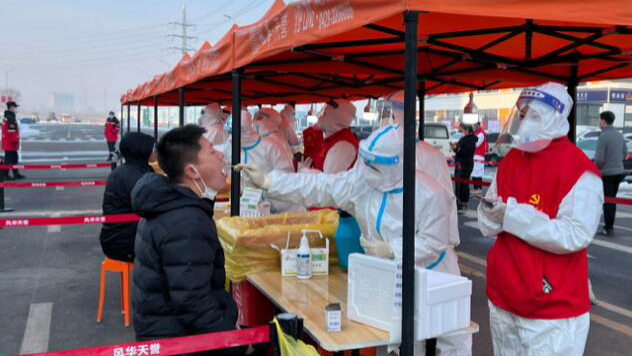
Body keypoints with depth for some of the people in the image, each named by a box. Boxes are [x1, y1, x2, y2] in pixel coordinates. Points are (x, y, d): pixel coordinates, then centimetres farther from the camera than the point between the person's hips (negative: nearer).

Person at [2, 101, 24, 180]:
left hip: (8, 143, 11)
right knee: (9, 159, -5)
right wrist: (14, 140, -22)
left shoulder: (7, 116, 17)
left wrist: (15, 140, 24)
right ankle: (5, 174, 0)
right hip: (10, 143, -11)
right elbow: (11, 130, -24)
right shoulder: (10, 117, -17)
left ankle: (16, 174, 22)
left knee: (15, 158, 16)